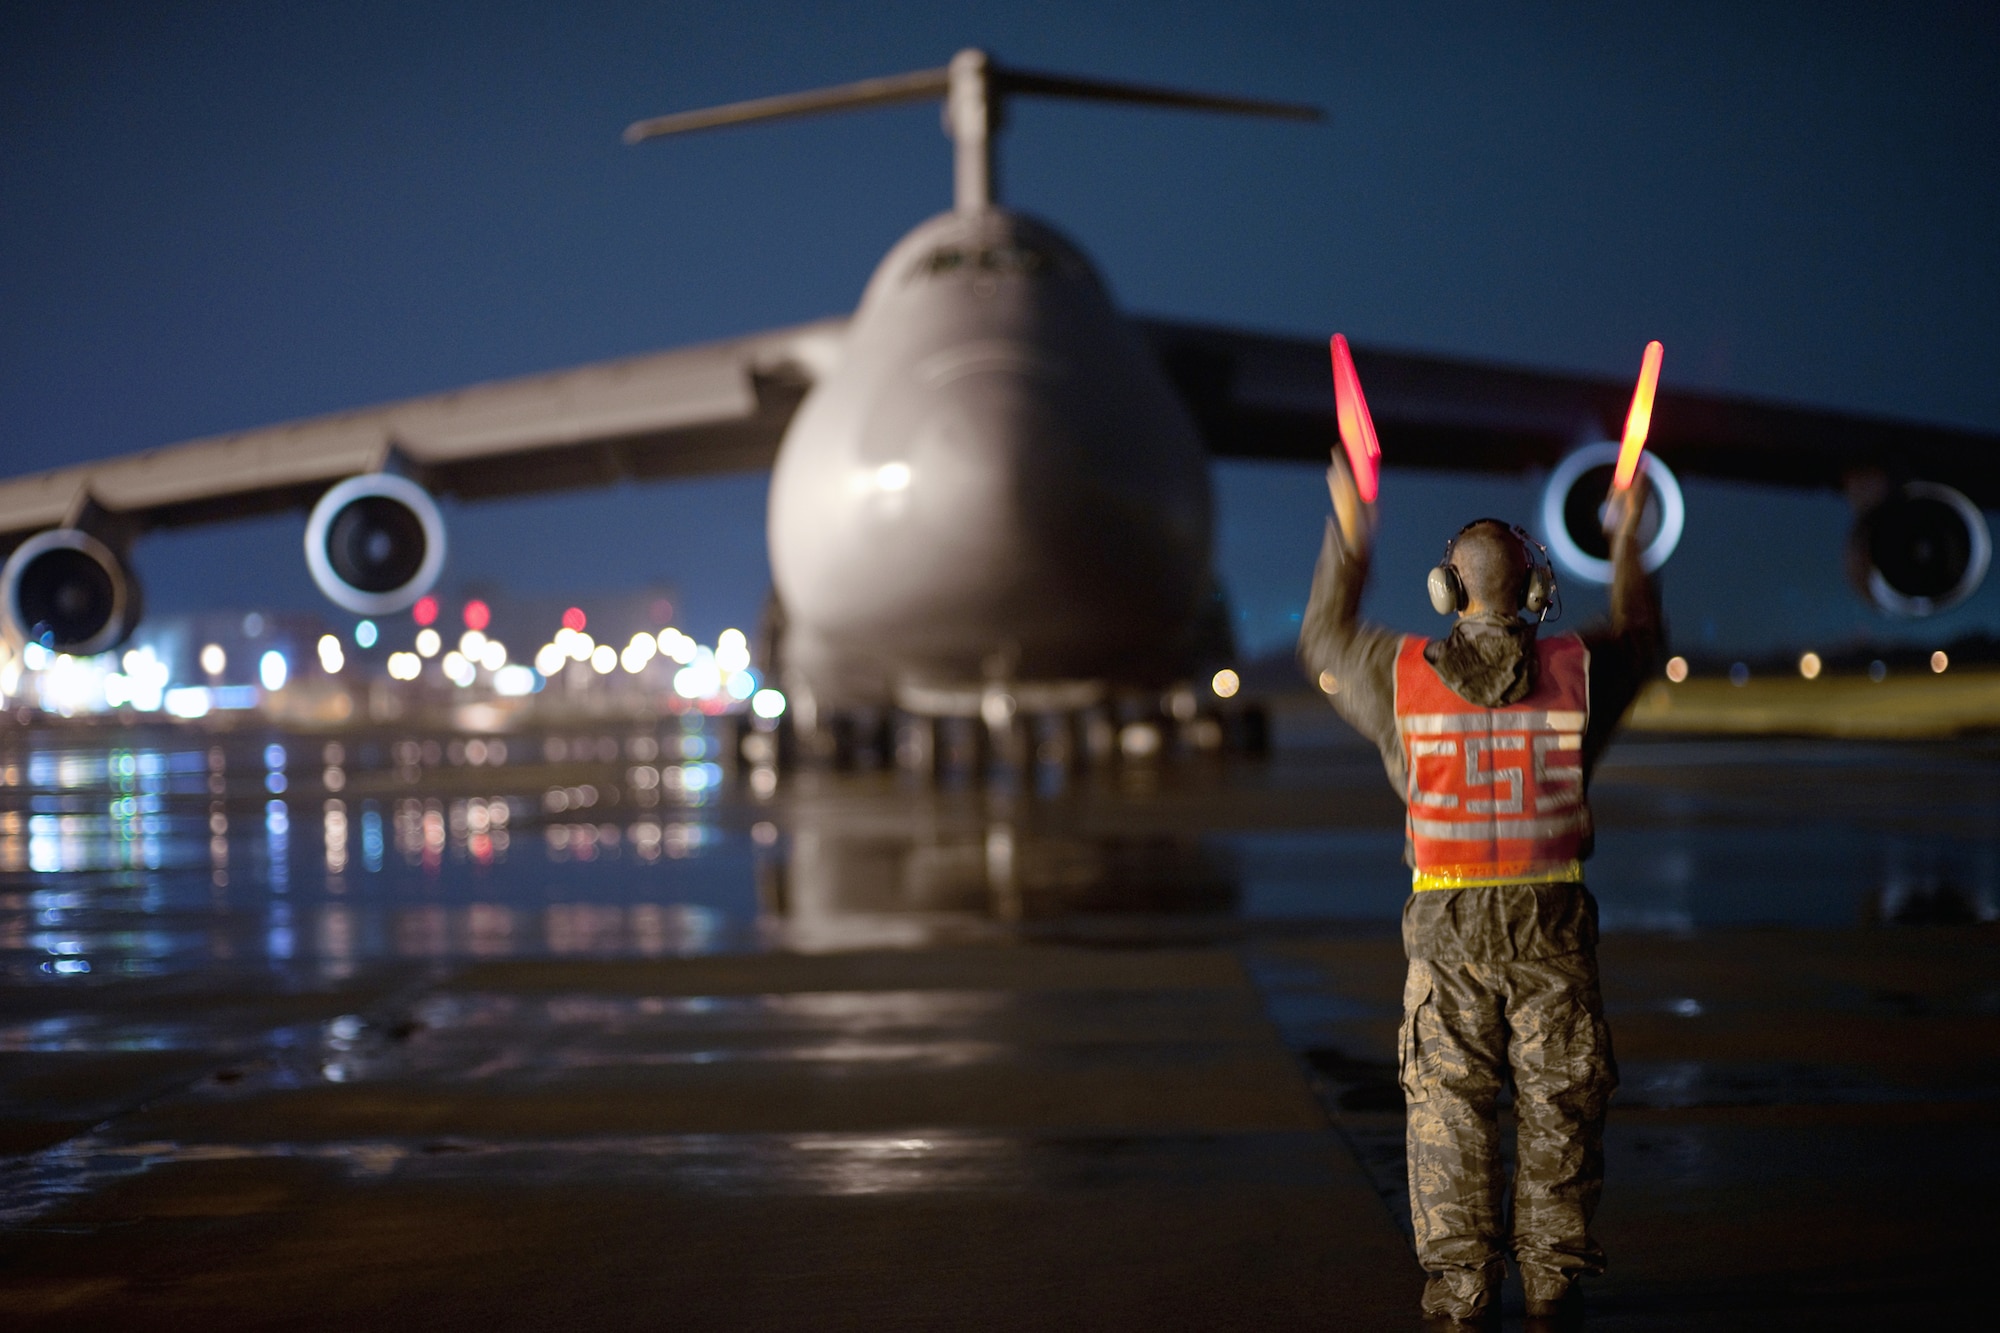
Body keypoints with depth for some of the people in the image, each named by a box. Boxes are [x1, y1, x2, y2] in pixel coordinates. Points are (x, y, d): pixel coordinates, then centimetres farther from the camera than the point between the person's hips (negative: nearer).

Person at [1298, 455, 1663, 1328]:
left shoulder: (1404, 672, -5)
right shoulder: (1578, 669, -5)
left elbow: (1323, 643, 16)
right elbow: (1641, 641, 19)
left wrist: (1348, 536, 23)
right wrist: (1627, 544, 30)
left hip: (1448, 920, 0)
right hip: (1552, 916, 1)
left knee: (1450, 1100, 7)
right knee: (1558, 1099, 9)